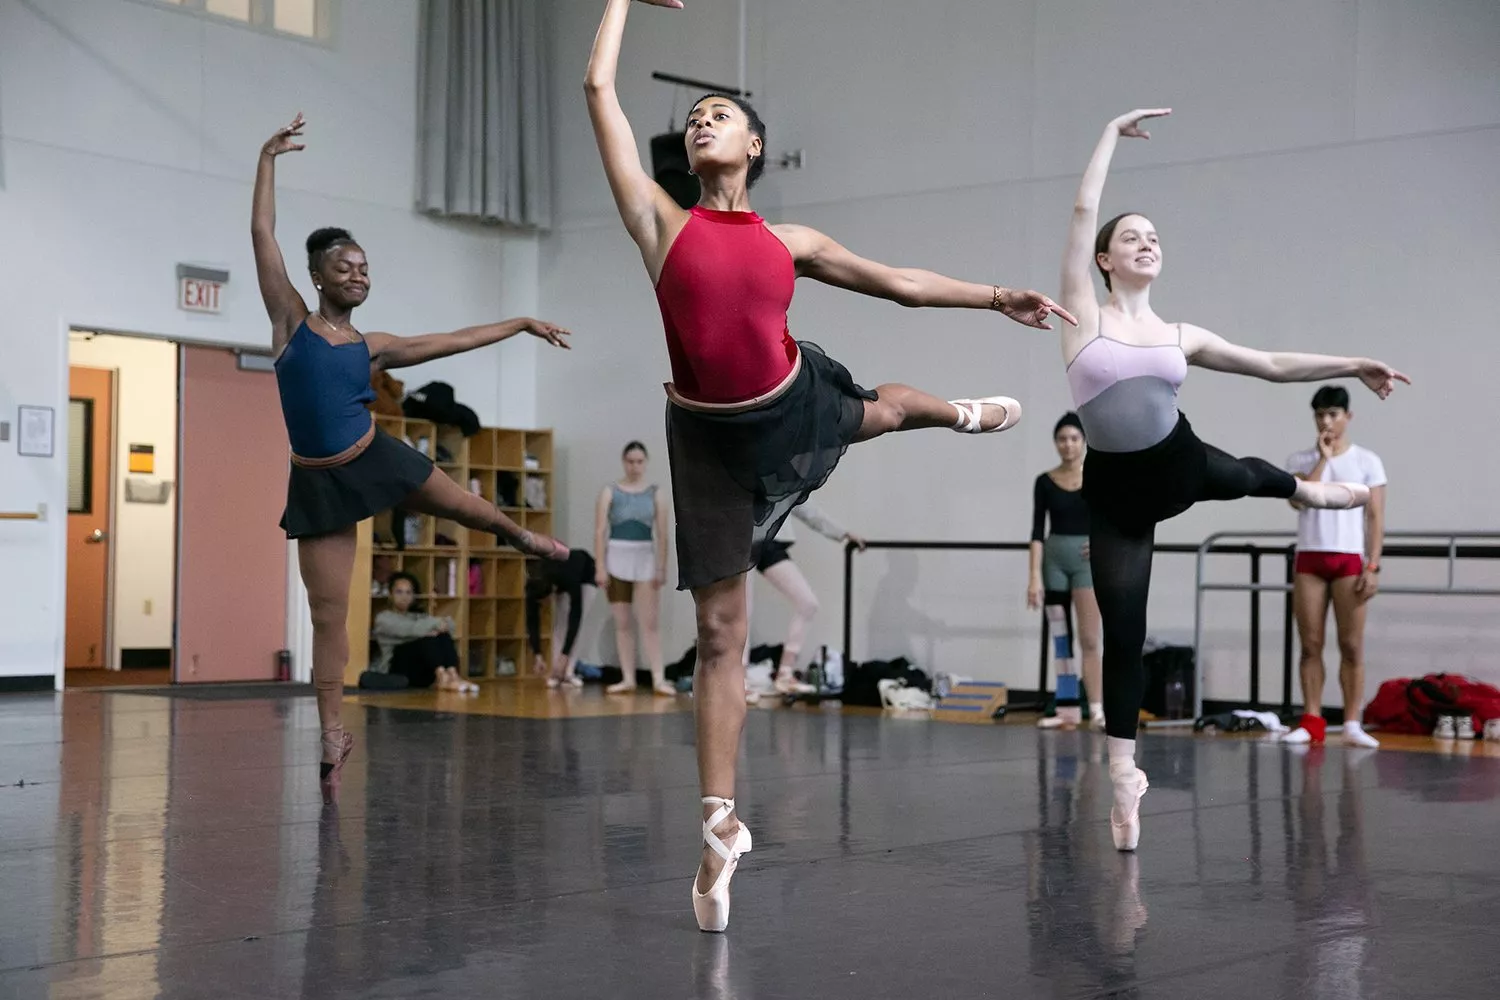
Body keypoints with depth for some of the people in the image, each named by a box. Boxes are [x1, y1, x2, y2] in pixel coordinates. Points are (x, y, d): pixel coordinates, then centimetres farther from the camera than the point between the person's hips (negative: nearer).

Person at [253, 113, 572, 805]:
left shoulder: (373, 348, 5)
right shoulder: (292, 321, -2)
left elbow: (454, 341, 13)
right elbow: (262, 234, -6)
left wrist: (524, 323, 18)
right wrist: (268, 159, -7)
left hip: (375, 461, 3)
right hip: (318, 484, -3)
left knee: (466, 507, 21)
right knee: (328, 614, -2)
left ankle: (522, 536, 58)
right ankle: (332, 733, 8)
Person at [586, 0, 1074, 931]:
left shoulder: (787, 241, 2)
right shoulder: (662, 219, -7)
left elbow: (897, 280, 11)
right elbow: (601, 88, -7)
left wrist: (998, 297, 13)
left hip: (796, 404, 3)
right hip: (709, 436, -3)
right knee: (719, 632, 0)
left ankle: (965, 412, 76)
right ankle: (722, 826, 7)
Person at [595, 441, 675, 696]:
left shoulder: (654, 494, 4)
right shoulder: (610, 492, 2)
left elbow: (662, 534, 3)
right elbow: (600, 531, -1)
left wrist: (661, 567, -2)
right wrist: (600, 566, -8)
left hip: (645, 559, -1)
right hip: (617, 558, 1)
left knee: (650, 622, -5)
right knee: (622, 623, 6)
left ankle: (658, 679, -6)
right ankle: (628, 678, 11)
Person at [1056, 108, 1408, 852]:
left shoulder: (1179, 335, 4)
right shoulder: (1084, 312, -7)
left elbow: (1273, 365, 11)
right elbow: (1084, 210, -10)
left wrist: (1352, 365, 12)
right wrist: (1113, 133, -1)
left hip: (1178, 467, 4)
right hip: (1114, 490, -4)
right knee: (1122, 635, -2)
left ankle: (1307, 490, 76)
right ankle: (1124, 777, 9)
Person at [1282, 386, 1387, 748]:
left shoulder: (1367, 460, 4)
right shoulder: (1301, 460, 8)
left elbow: (1376, 518, 1)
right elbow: (1298, 500, -10)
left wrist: (1373, 567, -7)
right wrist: (1323, 458, -8)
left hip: (1350, 559, -2)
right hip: (1309, 558, 2)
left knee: (1351, 646, -3)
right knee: (1310, 645, 1)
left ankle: (1352, 723, -1)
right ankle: (1312, 721, 4)